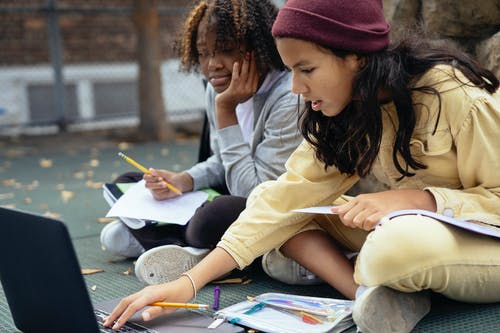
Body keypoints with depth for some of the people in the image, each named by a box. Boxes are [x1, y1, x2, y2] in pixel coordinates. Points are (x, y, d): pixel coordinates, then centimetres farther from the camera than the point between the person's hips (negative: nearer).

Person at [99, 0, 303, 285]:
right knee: (127, 185, 8)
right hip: (231, 198, 9)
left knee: (213, 220, -40)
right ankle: (191, 249, -15)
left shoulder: (289, 98, -23)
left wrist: (226, 111, -25)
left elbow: (257, 191, -26)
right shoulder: (219, 90, 2)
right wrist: (183, 181, -7)